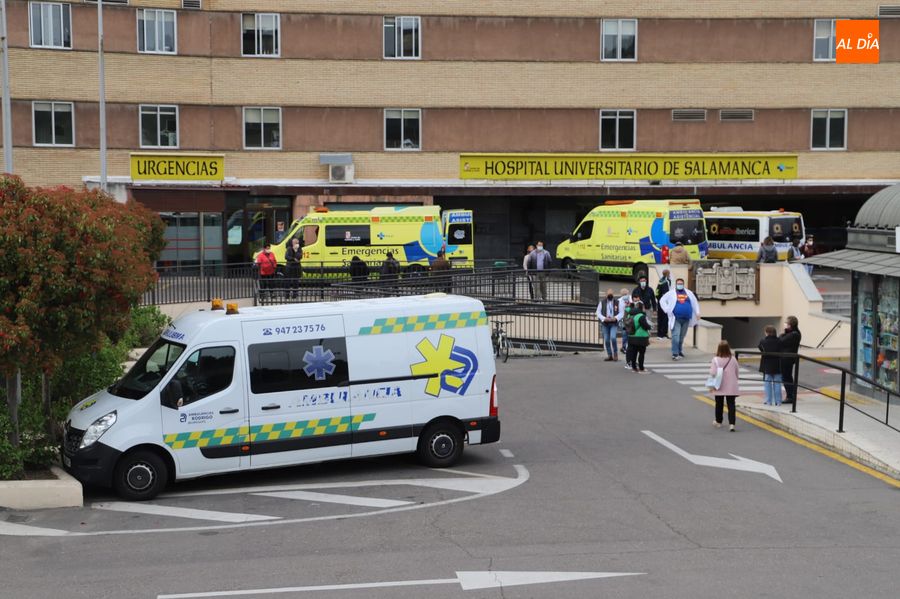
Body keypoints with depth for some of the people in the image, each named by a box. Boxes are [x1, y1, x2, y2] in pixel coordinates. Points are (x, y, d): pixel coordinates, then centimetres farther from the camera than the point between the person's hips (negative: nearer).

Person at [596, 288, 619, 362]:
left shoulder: (617, 302, 2)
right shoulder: (602, 302, 4)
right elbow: (598, 312, 4)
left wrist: (615, 318, -13)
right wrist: (604, 318, -12)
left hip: (614, 323, -2)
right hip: (605, 323, 2)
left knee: (613, 338, -18)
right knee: (606, 340, 3)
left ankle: (615, 354, -1)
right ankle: (609, 355, 15)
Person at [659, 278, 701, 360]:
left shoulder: (689, 293, 11)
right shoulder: (671, 293, 1)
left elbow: (695, 302, 18)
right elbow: (662, 301, 3)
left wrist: (697, 313, 10)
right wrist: (667, 310, -6)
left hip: (686, 319, 4)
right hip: (676, 319, -4)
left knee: (682, 337, 13)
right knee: (675, 336, -13)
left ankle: (680, 351, 26)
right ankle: (675, 354, -13)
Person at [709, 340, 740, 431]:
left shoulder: (716, 360, -12)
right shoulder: (733, 359, -3)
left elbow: (713, 373, -15)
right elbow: (736, 373, 6)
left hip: (719, 387, -1)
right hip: (731, 387, 1)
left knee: (719, 404, 16)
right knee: (731, 404, -1)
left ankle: (718, 421, 32)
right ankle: (731, 424, -14)